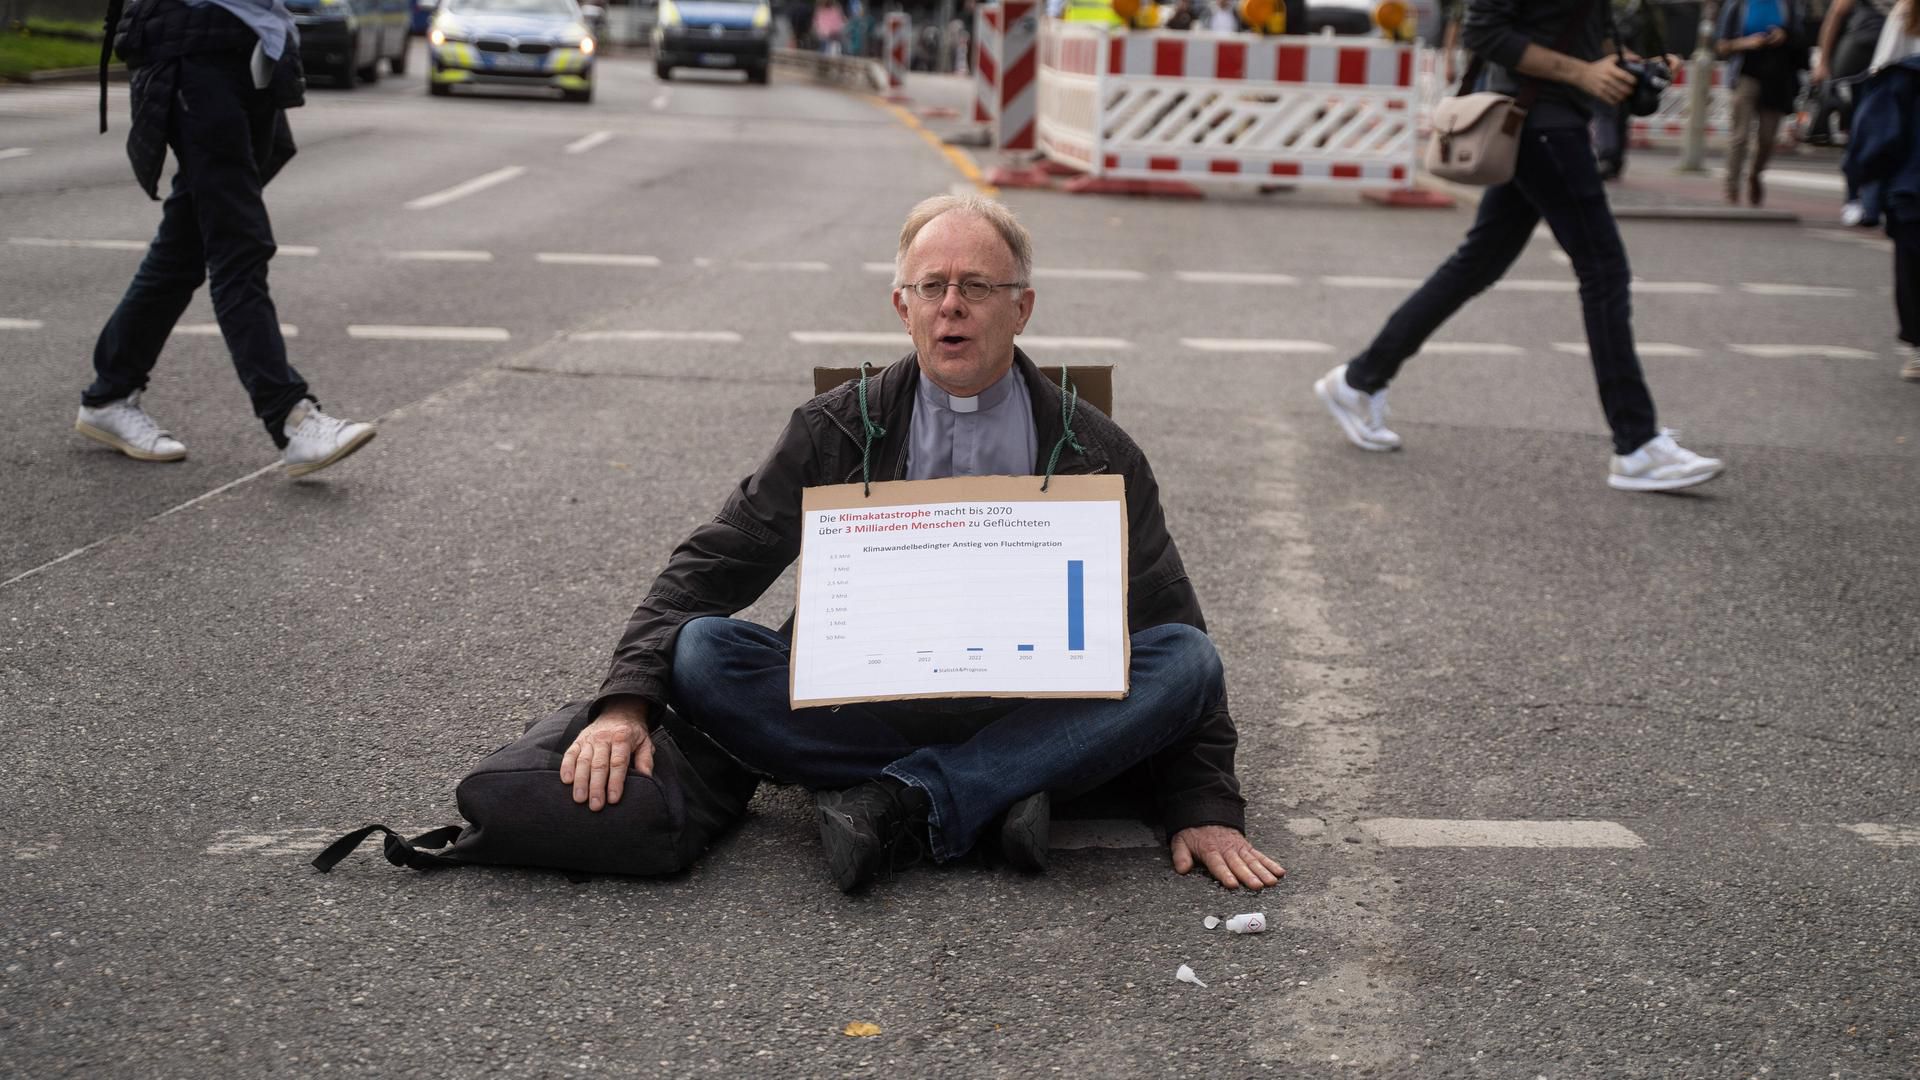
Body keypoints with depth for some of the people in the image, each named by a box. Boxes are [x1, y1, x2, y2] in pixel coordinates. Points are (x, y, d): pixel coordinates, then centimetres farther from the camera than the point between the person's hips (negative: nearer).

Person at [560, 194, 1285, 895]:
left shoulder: (1097, 454, 3)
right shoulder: (837, 432, 5)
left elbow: (1169, 635, 2)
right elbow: (710, 566, 2)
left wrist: (1205, 809, -10)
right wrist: (626, 703, -15)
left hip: (1031, 718, 0)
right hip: (867, 706, 0)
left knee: (1188, 660, -26)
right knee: (701, 652, -24)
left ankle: (902, 803, -29)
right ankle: (992, 797, -27)